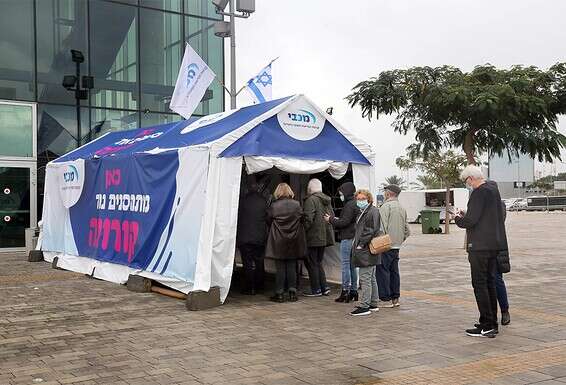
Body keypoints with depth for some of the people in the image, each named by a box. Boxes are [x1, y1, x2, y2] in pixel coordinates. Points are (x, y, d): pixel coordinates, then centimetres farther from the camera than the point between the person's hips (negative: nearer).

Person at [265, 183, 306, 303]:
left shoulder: (273, 206, -11)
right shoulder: (296, 205, -6)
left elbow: (268, 221, 0)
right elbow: (302, 219, 3)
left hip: (278, 241, -2)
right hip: (293, 240, 2)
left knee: (280, 268, 4)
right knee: (292, 267, 10)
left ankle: (279, 294, 6)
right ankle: (292, 292, 11)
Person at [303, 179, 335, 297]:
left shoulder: (311, 200, -14)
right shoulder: (326, 200, 12)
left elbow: (308, 218, -21)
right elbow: (332, 216, 15)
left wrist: (304, 230, -12)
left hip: (313, 237, -8)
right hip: (324, 237, 8)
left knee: (312, 263, 2)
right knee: (318, 262, 17)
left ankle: (316, 290, 5)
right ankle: (324, 288, 15)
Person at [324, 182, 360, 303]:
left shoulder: (349, 205, -15)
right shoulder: (355, 204, 15)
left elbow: (344, 222, -19)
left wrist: (331, 220, -6)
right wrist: (336, 220, 10)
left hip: (347, 238, -10)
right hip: (354, 237, 10)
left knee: (345, 265, -5)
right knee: (352, 265, 13)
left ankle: (345, 292, -3)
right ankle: (354, 291, 17)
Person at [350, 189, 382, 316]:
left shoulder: (372, 212, -13)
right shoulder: (364, 212, 19)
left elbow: (371, 231, -20)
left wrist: (361, 244, -18)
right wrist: (357, 243, 16)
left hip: (367, 252, -11)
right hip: (367, 252, 11)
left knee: (365, 279, -9)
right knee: (371, 279, 16)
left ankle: (364, 306, -6)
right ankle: (373, 304, 24)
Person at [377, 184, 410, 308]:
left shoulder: (386, 206, -11)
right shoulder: (402, 208, 14)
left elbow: (382, 227, -18)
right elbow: (407, 231, 16)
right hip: (397, 246, 8)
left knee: (382, 271, -3)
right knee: (394, 271, 13)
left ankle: (385, 299, -2)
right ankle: (395, 298, 18)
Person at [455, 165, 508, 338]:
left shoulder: (479, 193, -16)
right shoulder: (493, 188, 13)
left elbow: (470, 221, -21)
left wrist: (458, 218, 0)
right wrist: (465, 215, 15)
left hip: (480, 245, -9)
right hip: (495, 244, 9)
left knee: (480, 285, -4)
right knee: (490, 283, 15)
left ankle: (486, 325, -2)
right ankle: (492, 324, 22)